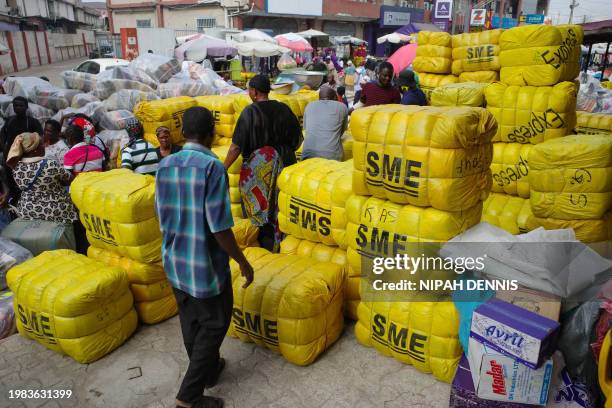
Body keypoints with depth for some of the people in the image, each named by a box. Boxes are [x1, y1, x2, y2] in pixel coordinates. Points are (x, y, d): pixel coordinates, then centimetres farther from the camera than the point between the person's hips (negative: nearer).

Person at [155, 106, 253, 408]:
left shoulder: (165, 165, -1)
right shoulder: (212, 167, -22)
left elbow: (162, 216, 8)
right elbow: (219, 227, -22)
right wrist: (243, 262, -10)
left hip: (174, 262, 7)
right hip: (205, 265, -7)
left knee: (191, 321, 22)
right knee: (214, 325, 11)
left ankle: (208, 370, 43)